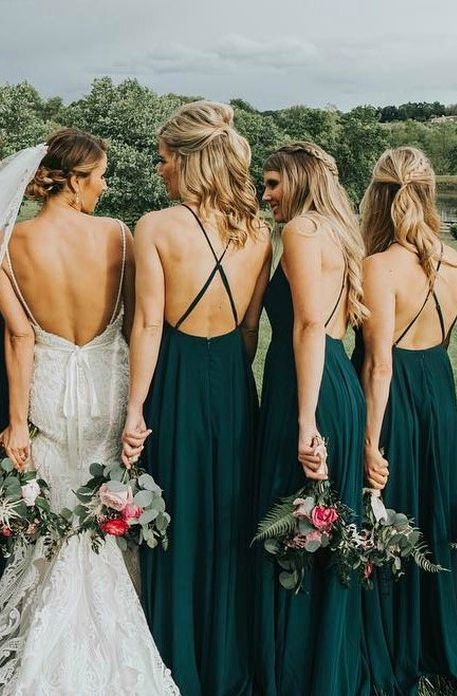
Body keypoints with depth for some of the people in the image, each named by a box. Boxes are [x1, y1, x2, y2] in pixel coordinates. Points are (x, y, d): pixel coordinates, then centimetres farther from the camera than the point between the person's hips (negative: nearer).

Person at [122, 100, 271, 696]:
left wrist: (135, 409, -9)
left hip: (176, 384, -4)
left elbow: (149, 324, -14)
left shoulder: (156, 227, -13)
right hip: (233, 383, 4)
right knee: (229, 525, 17)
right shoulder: (256, 232, 0)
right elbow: (251, 326, 4)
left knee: (178, 528, 10)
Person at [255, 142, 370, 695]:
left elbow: (310, 324, -18)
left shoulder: (302, 229, -8)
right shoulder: (337, 234, 20)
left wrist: (306, 422, -22)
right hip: (342, 386, 10)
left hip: (306, 390, -10)